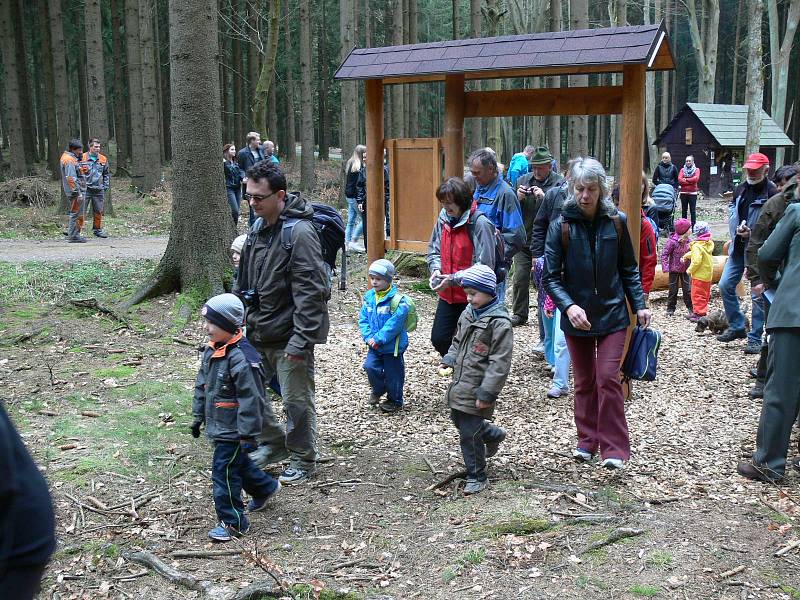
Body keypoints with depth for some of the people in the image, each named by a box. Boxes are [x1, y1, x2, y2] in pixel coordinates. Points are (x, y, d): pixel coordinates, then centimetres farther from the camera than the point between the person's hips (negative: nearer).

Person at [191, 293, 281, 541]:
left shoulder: (242, 358, -26)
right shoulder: (211, 350, 3)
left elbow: (250, 399, -24)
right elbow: (202, 385, 15)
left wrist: (248, 435, -21)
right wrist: (198, 416, 18)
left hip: (233, 431, -9)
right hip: (218, 427, 9)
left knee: (224, 474, -3)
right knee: (237, 463, 25)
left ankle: (233, 523, 10)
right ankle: (265, 487, 48)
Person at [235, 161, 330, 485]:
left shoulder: (300, 233, -19)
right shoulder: (257, 228, 8)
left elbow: (311, 292, -22)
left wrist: (301, 340, -23)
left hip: (289, 336, -8)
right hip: (257, 334, 8)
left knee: (296, 400, 3)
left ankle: (303, 458, 22)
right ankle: (274, 442, 34)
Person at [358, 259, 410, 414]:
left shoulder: (396, 300, -18)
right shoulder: (369, 297, 1)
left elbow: (394, 324, -22)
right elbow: (363, 319, 4)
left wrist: (378, 338, -21)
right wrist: (368, 336, -10)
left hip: (392, 346, -5)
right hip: (374, 345, 5)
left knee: (392, 373, 6)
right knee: (370, 366, -4)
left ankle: (394, 401, 26)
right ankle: (378, 390, 25)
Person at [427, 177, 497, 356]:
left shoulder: (479, 224, -18)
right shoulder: (443, 219, 3)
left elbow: (484, 266, -20)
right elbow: (434, 251, 15)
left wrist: (453, 279, -22)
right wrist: (436, 269, -6)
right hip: (447, 295, 6)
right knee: (438, 339, 10)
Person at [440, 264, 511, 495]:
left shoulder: (499, 323, -18)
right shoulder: (468, 313, 8)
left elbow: (500, 363, -19)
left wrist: (486, 393, -21)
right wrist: (449, 360, 5)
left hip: (477, 389, -8)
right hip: (460, 383, 9)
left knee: (469, 432, -3)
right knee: (459, 421, 21)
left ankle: (476, 477, 14)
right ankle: (494, 434, 46)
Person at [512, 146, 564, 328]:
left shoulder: (559, 183, -5)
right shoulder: (523, 180, 7)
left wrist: (544, 197, -24)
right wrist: (518, 198, -10)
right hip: (524, 239, 4)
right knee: (520, 279, 7)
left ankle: (545, 318, 15)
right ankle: (519, 314, 22)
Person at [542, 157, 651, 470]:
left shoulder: (616, 222, -4)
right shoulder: (561, 227, -8)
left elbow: (629, 269, 6)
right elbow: (551, 276, -9)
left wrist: (639, 304, -2)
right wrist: (568, 306, -24)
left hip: (612, 314, 0)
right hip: (577, 316, 1)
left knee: (608, 379, -6)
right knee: (584, 382, 12)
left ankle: (613, 448, 3)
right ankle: (588, 440, 27)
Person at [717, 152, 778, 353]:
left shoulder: (772, 193, -13)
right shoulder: (742, 188, 9)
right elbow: (732, 208, 22)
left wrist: (752, 233, -22)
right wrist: (736, 227, 4)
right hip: (738, 247, 7)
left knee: (758, 294, -2)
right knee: (725, 285, 7)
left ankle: (755, 339, 7)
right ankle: (736, 327, 23)